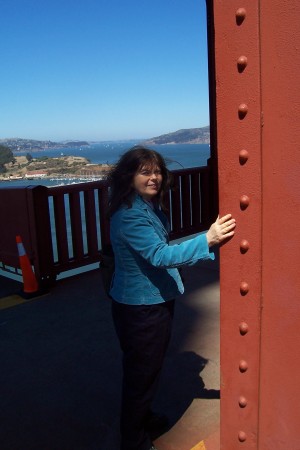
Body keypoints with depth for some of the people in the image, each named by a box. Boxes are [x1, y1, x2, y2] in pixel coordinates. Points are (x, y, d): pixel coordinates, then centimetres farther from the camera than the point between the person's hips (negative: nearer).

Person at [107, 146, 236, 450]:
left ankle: (143, 416, 50)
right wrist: (207, 240, -45)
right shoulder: (130, 215, -26)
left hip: (155, 301, 10)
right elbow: (160, 255, -36)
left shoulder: (149, 207, 6)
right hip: (139, 308, -10)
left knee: (150, 366, 27)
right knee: (141, 372, 7)